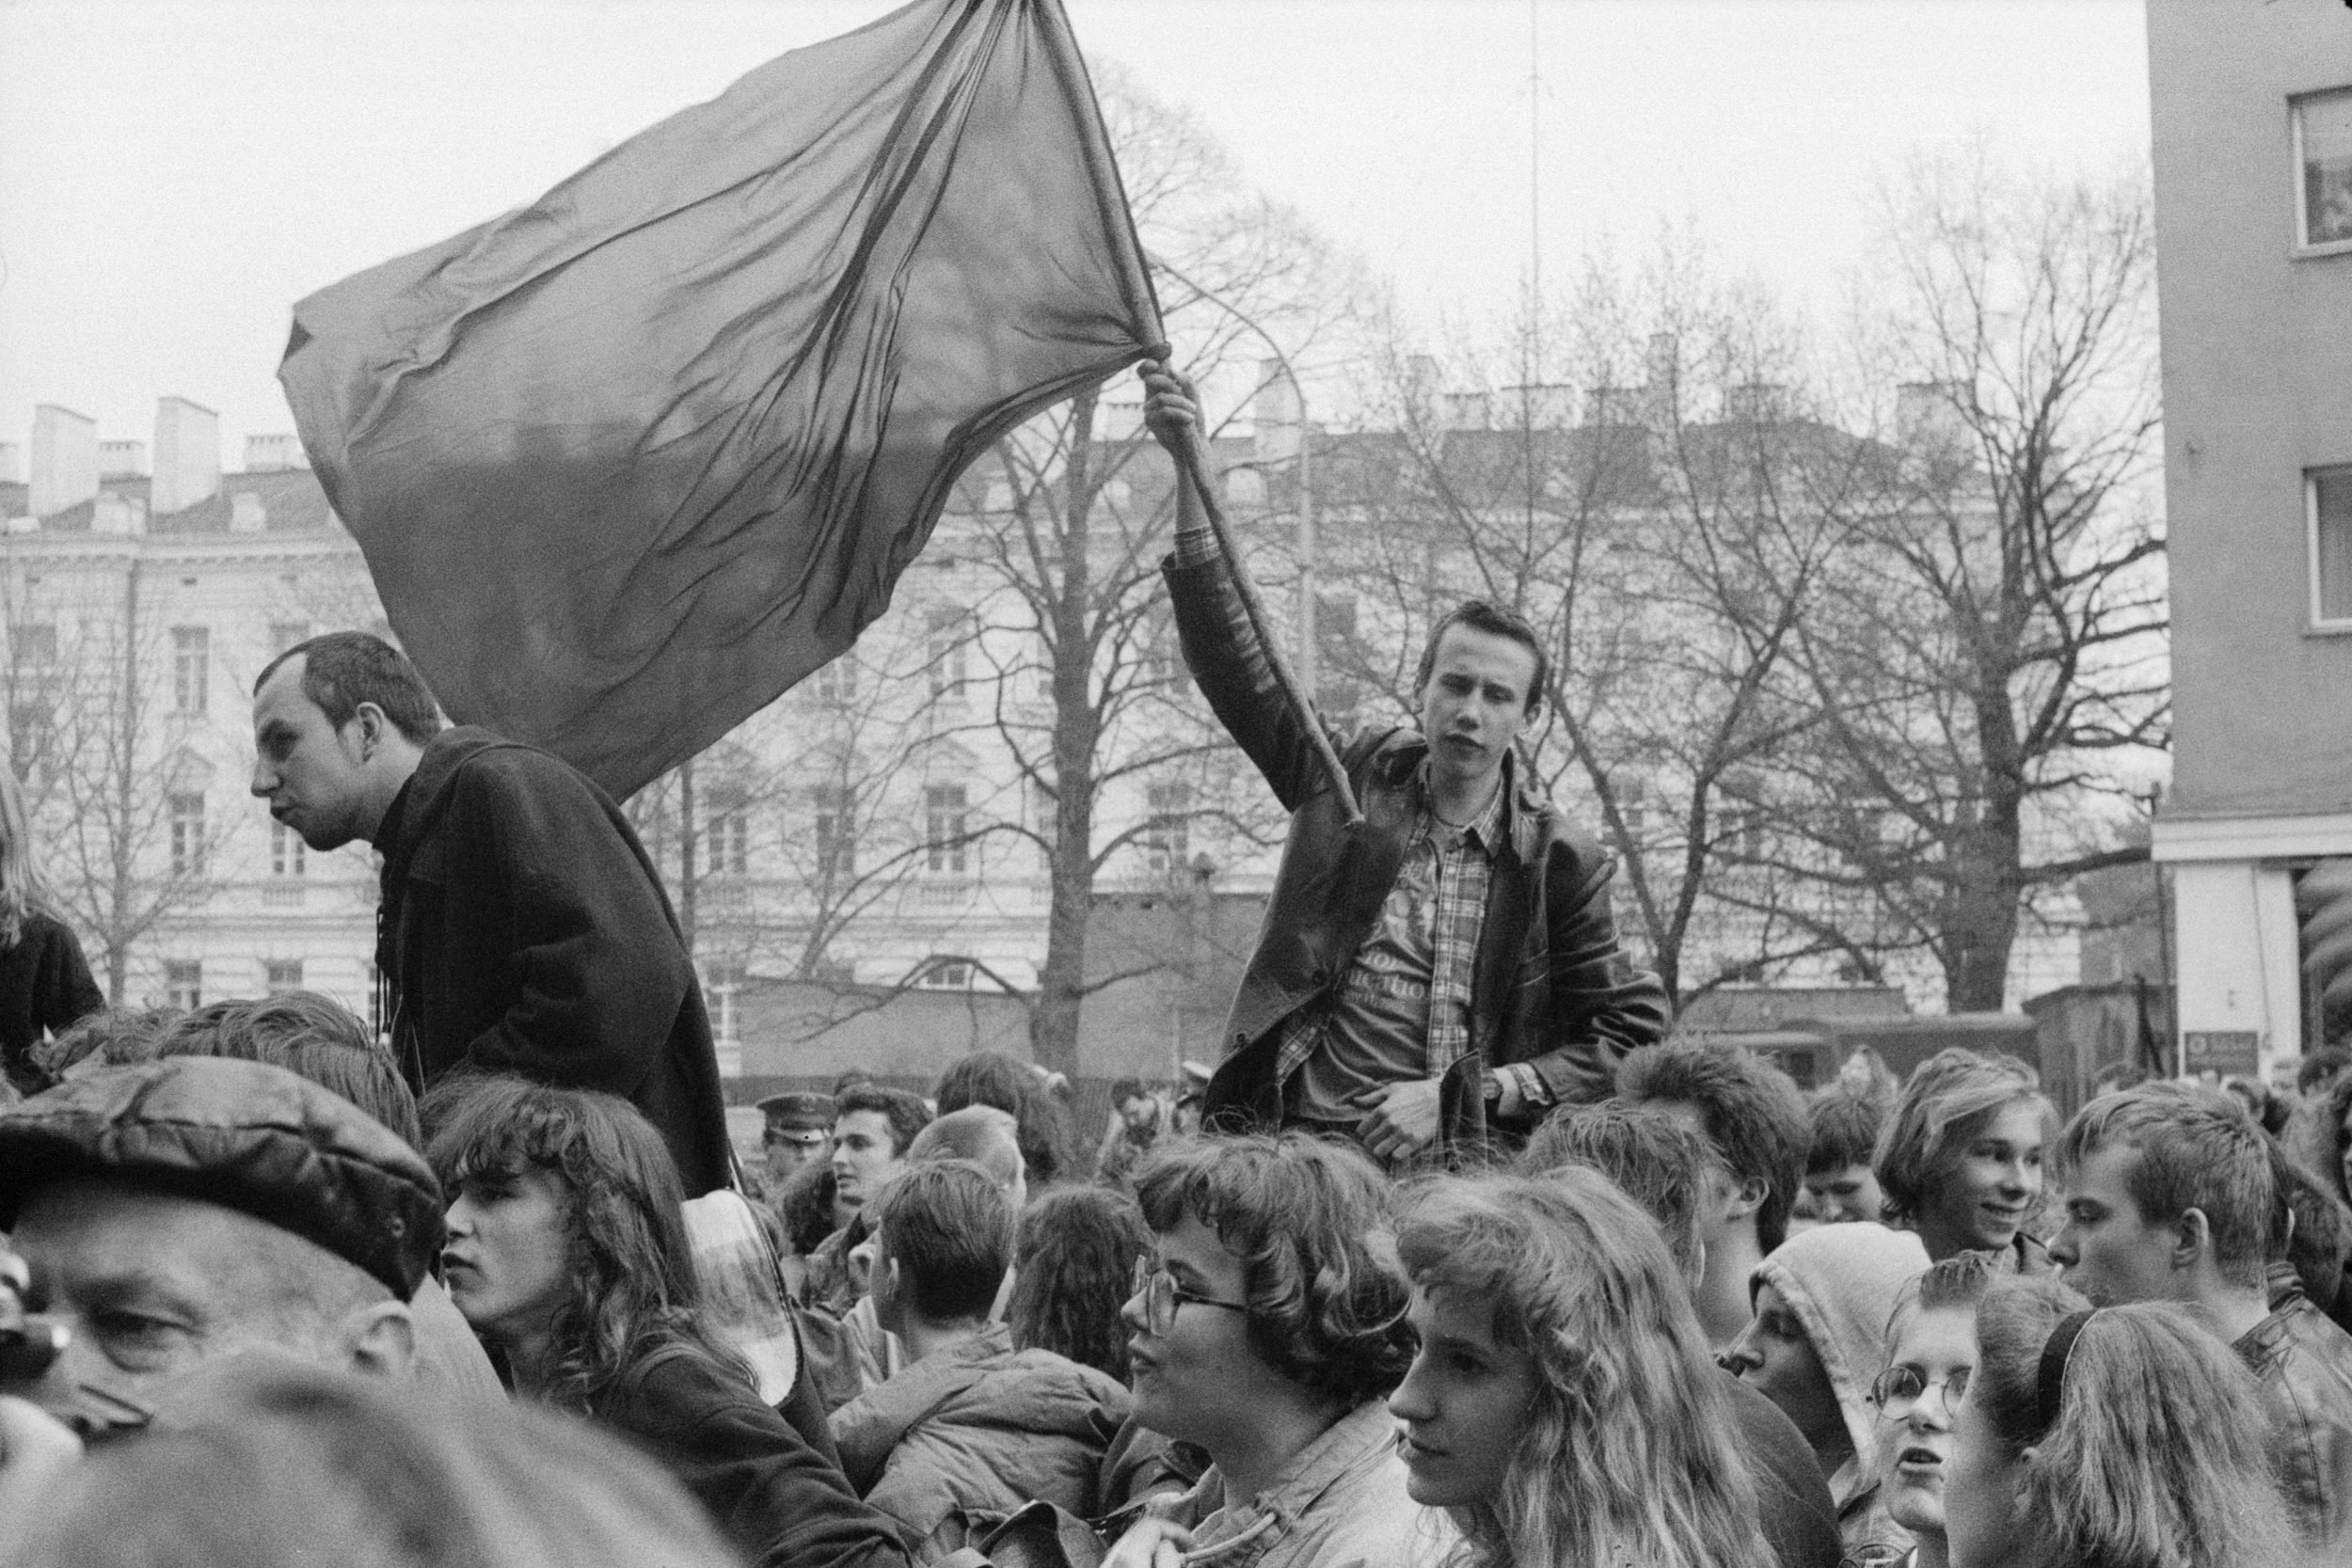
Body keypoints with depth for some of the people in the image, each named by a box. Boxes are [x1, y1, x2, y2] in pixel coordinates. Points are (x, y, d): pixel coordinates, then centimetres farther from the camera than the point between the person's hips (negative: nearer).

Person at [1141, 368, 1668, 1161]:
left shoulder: (1560, 863, 6)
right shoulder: (1353, 778, 11)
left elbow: (1633, 1037, 7)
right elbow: (1229, 650, 9)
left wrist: (1459, 1095, -3)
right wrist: (1190, 465, 2)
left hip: (1467, 1158, -1)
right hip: (1298, 1144, 1)